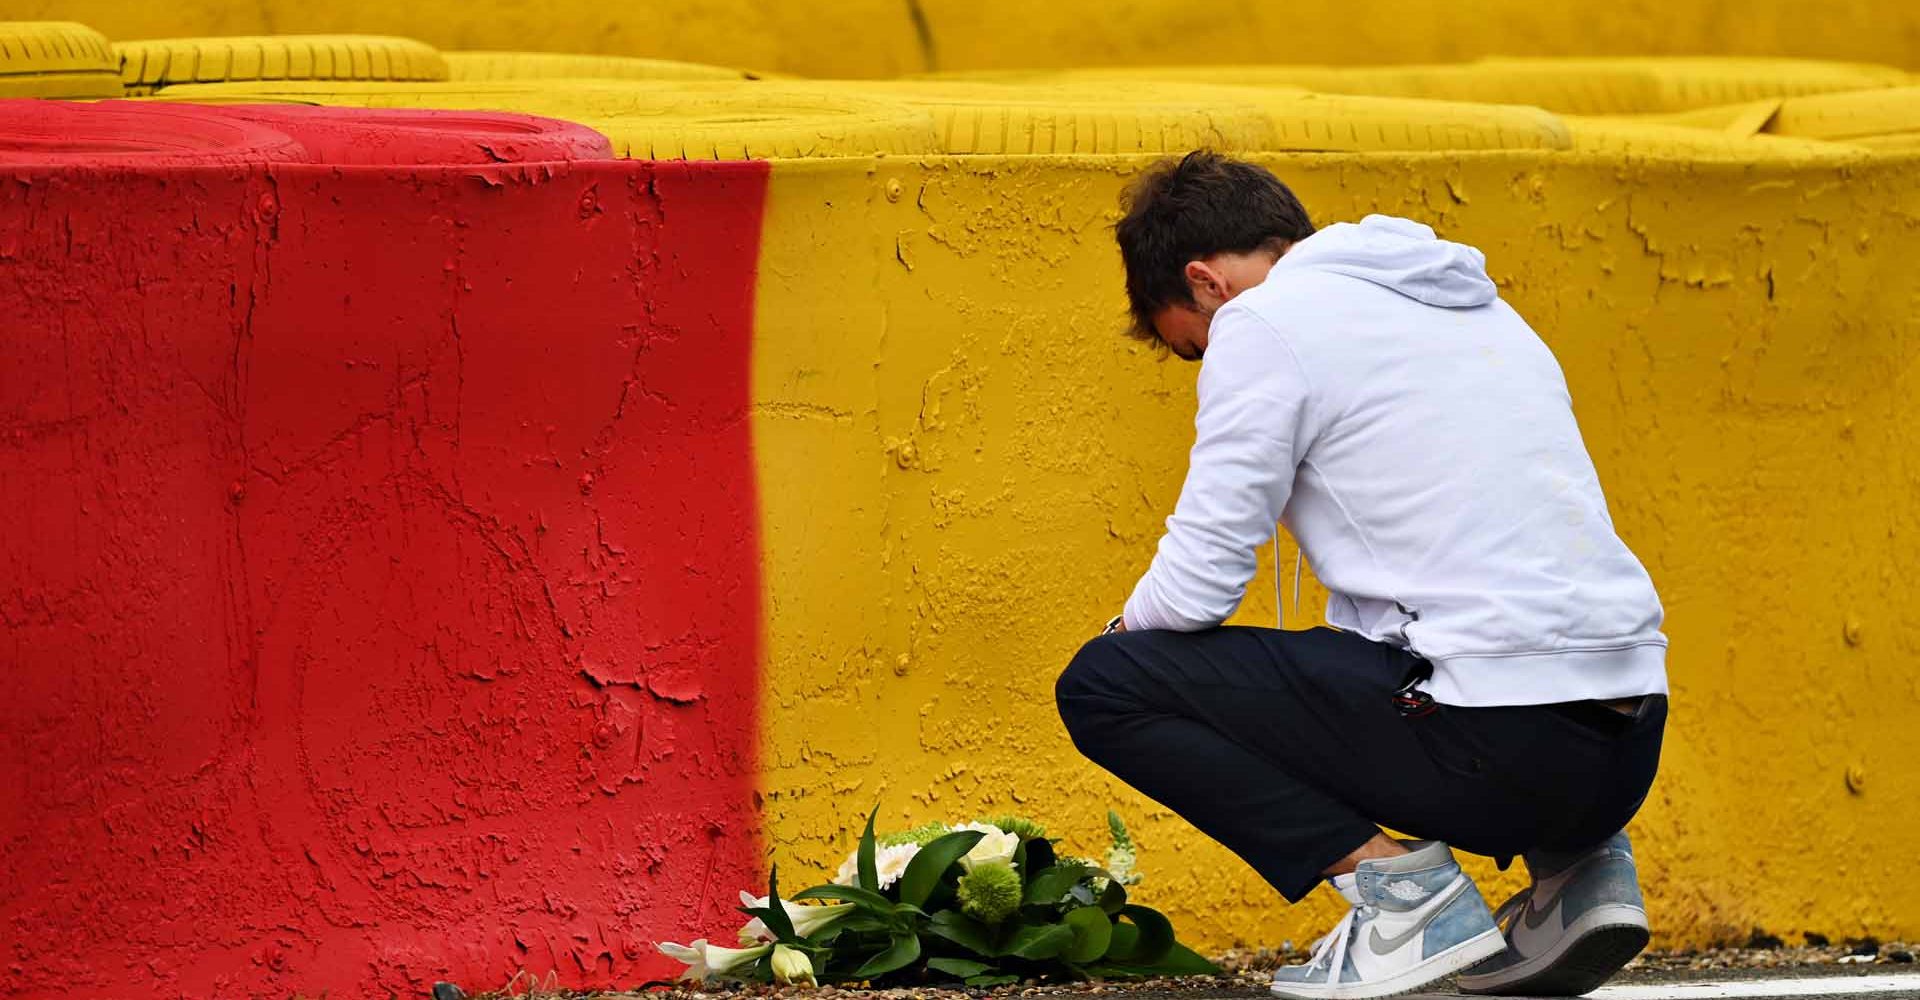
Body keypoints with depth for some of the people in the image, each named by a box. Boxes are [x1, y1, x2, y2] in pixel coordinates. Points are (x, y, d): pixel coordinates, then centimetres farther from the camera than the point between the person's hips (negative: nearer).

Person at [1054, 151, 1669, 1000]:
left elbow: (1198, 585, -3)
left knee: (1103, 688, 1)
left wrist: (1129, 630, 19)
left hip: (1500, 738, -8)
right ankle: (1573, 865, 15)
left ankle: (1399, 882, -5)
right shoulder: (1475, 303, 25)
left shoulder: (1264, 323, 0)